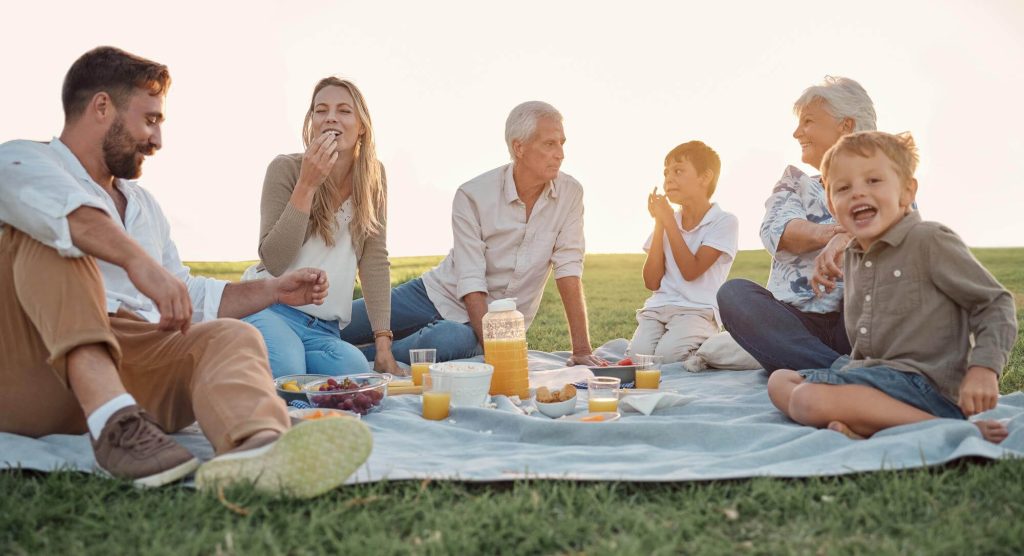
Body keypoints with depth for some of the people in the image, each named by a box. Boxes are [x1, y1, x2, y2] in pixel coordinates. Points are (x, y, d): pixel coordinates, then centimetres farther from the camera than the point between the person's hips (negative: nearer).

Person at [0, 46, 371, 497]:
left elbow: (189, 299, 33)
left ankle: (255, 448, -58)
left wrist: (274, 290, 25)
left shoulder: (144, 205, 28)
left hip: (131, 366, 5)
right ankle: (115, 423, -41)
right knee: (51, 237, -24)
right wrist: (139, 260, -37)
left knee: (231, 336, -22)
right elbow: (61, 208, -21)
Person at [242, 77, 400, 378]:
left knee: (360, 374, -27)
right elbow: (274, 261, -15)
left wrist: (383, 341, -7)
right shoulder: (286, 169, -7)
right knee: (287, 373, -32)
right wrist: (307, 185, -21)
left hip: (325, 329, 3)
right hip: (271, 309, -3)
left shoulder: (373, 176, 4)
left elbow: (375, 260, 1)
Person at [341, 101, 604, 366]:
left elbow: (568, 269, -12)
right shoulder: (472, 195, -17)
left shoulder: (570, 193, -10)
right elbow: (471, 281, -20)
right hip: (439, 292, 0)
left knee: (450, 339, -35)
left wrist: (582, 350, -18)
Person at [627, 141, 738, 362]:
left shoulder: (724, 222, -3)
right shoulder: (667, 221, 13)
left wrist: (668, 220, -9)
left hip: (698, 310, -4)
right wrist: (659, 224, -1)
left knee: (666, 354, -29)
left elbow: (691, 271, -13)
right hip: (658, 306, 4)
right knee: (637, 354, -22)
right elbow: (652, 282, 4)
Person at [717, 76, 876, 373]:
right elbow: (775, 230, -4)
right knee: (734, 292, -24)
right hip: (796, 326, 3)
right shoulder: (794, 183, 19)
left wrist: (847, 240, -34)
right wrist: (834, 232, -26)